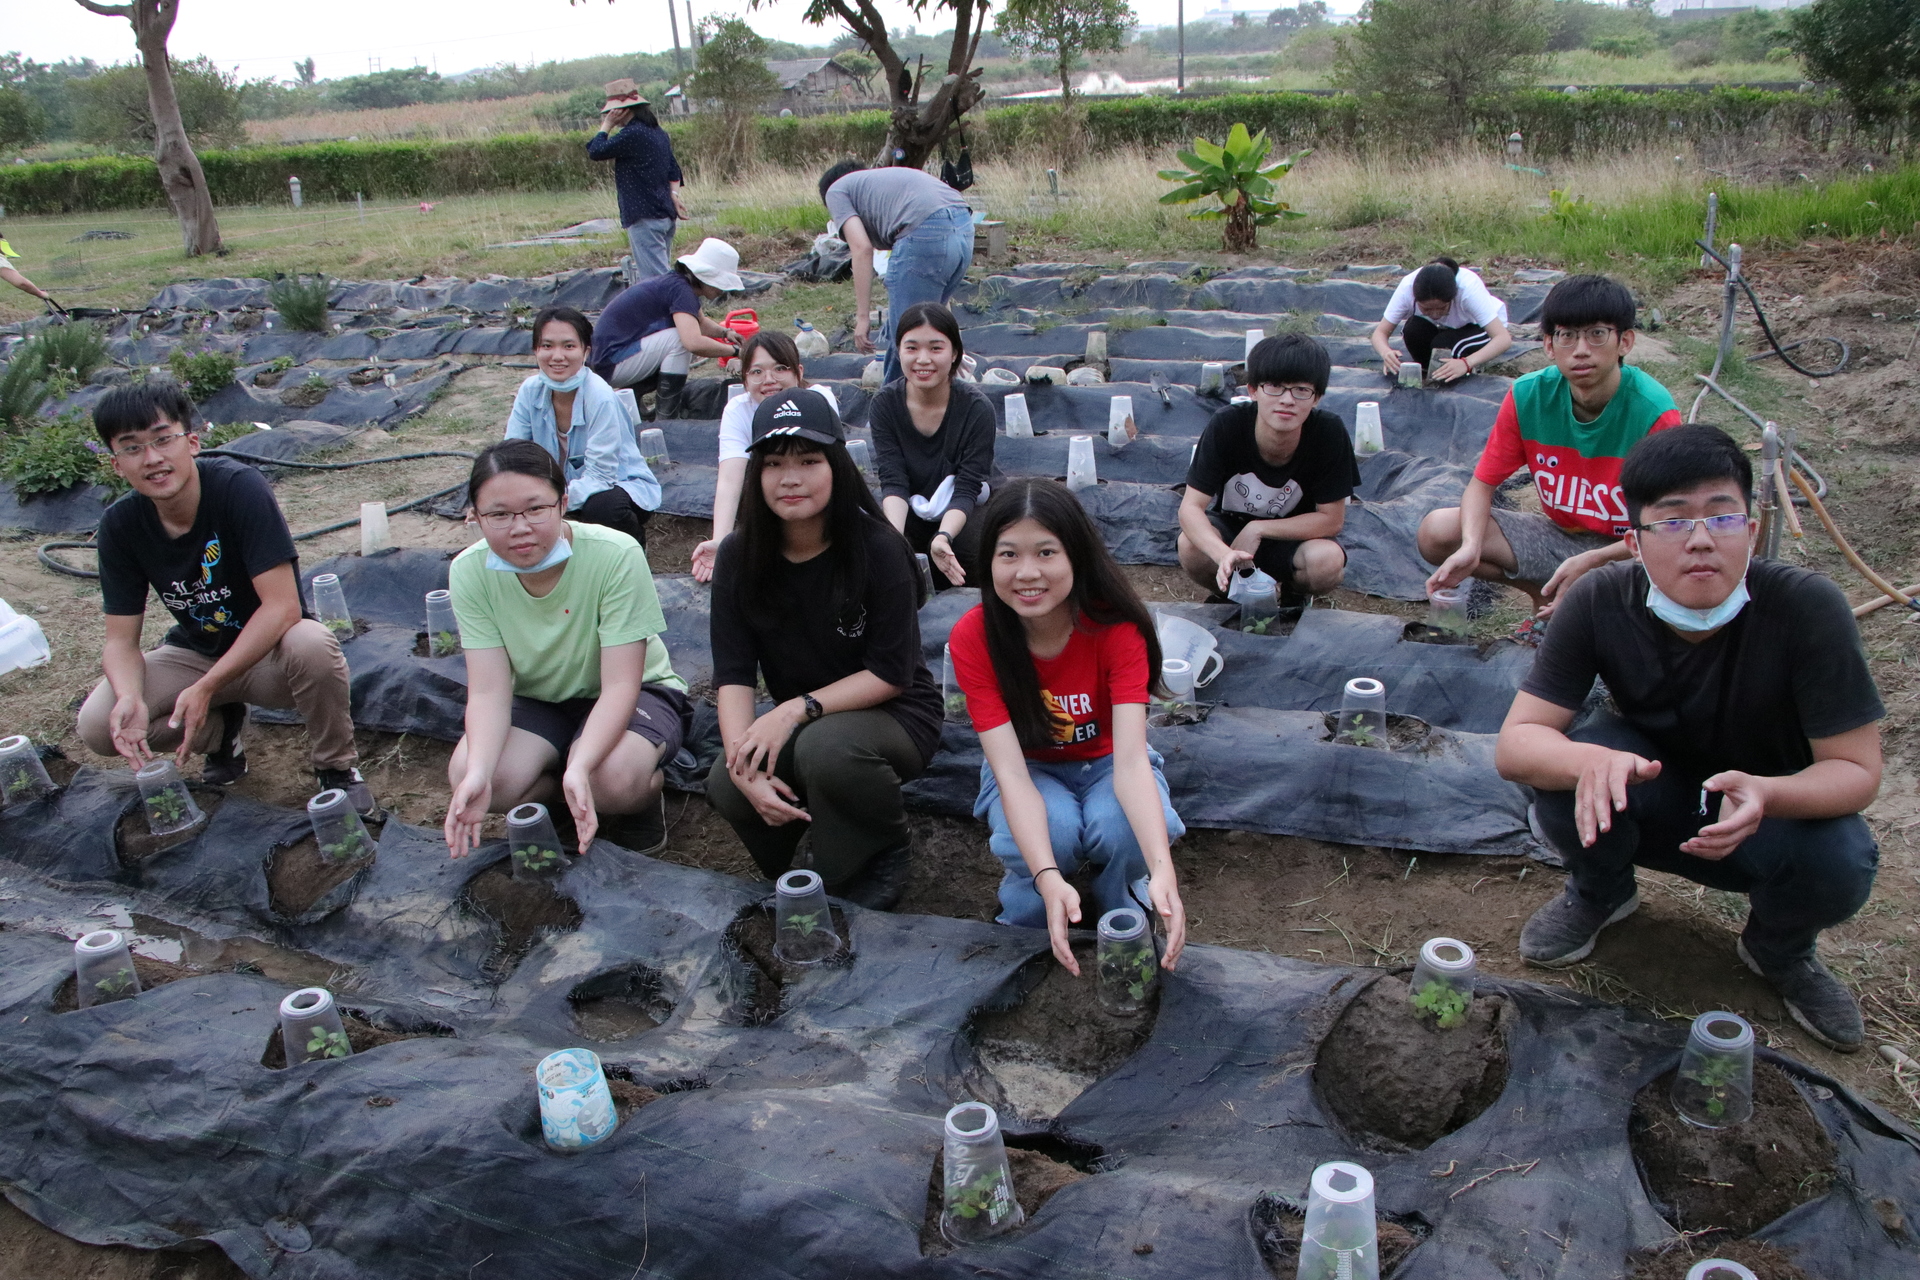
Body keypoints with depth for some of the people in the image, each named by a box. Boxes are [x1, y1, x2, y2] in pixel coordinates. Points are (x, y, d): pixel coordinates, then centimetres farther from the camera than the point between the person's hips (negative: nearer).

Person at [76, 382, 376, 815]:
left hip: (269, 653, -4)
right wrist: (130, 697, -30)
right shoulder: (120, 526, -10)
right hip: (195, 653, 4)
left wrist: (207, 688, -31)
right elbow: (121, 640, -7)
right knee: (99, 726, -20)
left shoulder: (239, 487, -24)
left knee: (312, 646, -38)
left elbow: (282, 605, -28)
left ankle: (336, 768, -10)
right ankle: (223, 730, 10)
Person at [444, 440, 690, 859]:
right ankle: (563, 799, 4)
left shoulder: (616, 556, -28)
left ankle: (649, 792, 1)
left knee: (613, 778, -36)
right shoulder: (470, 572, -16)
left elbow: (620, 686, -28)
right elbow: (488, 691, -19)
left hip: (637, 694, -3)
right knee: (467, 779, -25)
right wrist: (477, 773, -38)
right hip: (538, 699, 4)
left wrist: (580, 768, -44)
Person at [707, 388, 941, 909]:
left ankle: (886, 854, -4)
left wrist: (796, 709, -26)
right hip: (797, 725, 4)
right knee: (727, 787, -25)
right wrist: (743, 763, -26)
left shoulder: (877, 550, -19)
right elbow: (733, 673, -10)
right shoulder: (740, 556, -7)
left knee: (825, 747, -36)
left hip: (895, 716, -4)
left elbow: (892, 673, -18)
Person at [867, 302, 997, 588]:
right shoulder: (885, 404, -12)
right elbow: (893, 482, -19)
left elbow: (966, 489, -24)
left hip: (963, 516, -2)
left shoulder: (976, 408, -19)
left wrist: (943, 537, -44)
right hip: (909, 512, 2)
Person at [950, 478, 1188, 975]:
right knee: (1053, 831, -35)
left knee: (1121, 829, -34)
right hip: (1027, 768, 0)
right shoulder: (973, 637, -25)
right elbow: (1010, 770, -32)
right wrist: (1049, 879, -48)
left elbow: (1131, 758, -35)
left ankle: (1117, 902, 2)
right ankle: (1024, 916, -1)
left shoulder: (1117, 626, -26)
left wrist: (1162, 870, -53)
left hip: (1104, 761, 1)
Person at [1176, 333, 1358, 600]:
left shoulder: (1329, 433, -24)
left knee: (1328, 560, -32)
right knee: (1190, 546, -32)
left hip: (1292, 537, 0)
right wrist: (1224, 553, -48)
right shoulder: (1226, 425, -25)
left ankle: (1291, 593, 5)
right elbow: (1191, 507, -28)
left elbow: (1331, 519, -16)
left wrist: (1257, 529, -24)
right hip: (1229, 526, 0)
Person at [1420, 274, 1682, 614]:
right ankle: (1547, 595, 4)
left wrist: (1590, 561, -34)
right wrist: (1470, 547, -28)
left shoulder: (1653, 412, -22)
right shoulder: (1528, 395, -12)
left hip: (1627, 549, -3)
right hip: (1557, 534, 4)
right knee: (1436, 531, -16)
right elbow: (1483, 483, -6)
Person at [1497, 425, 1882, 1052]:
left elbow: (1856, 768, -22)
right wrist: (1591, 761, -49)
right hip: (1653, 805, 0)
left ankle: (1779, 948, 6)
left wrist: (1764, 794, -44)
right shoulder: (1599, 602, -23)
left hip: (1776, 814, 0)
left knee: (1840, 865, -32)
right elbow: (1516, 742, -25)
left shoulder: (1807, 608, -26)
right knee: (1569, 772, -30)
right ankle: (1600, 893, 5)